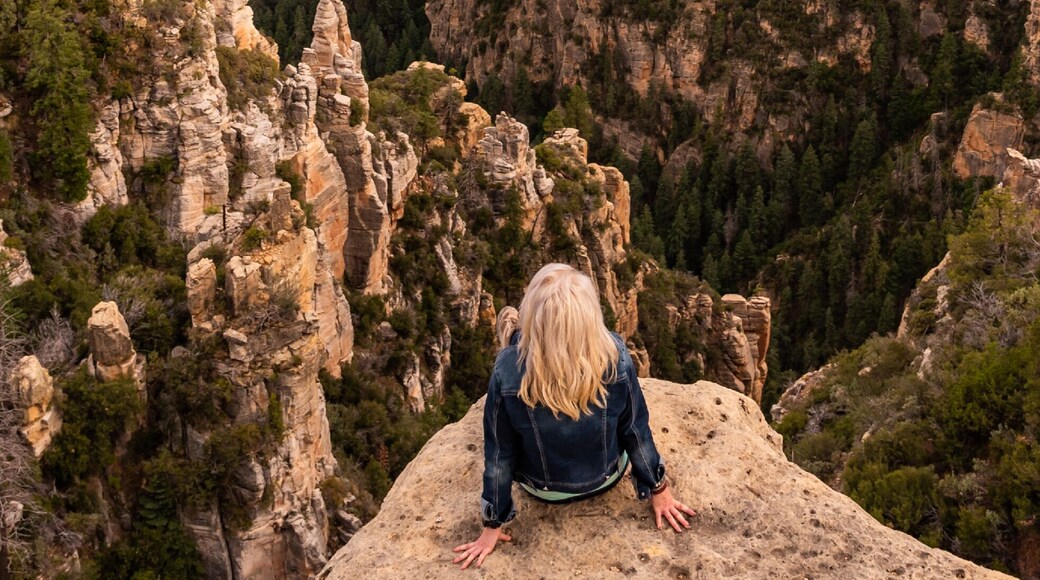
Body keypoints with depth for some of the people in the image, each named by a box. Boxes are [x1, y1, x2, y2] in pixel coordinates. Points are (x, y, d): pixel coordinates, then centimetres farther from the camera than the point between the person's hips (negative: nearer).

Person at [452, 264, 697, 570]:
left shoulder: (509, 370, -35)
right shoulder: (615, 357, -32)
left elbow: (499, 453, -22)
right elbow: (636, 429, -17)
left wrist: (493, 525, -6)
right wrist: (659, 490, 1)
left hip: (542, 489, -1)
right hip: (607, 478, 1)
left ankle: (513, 336, 48)